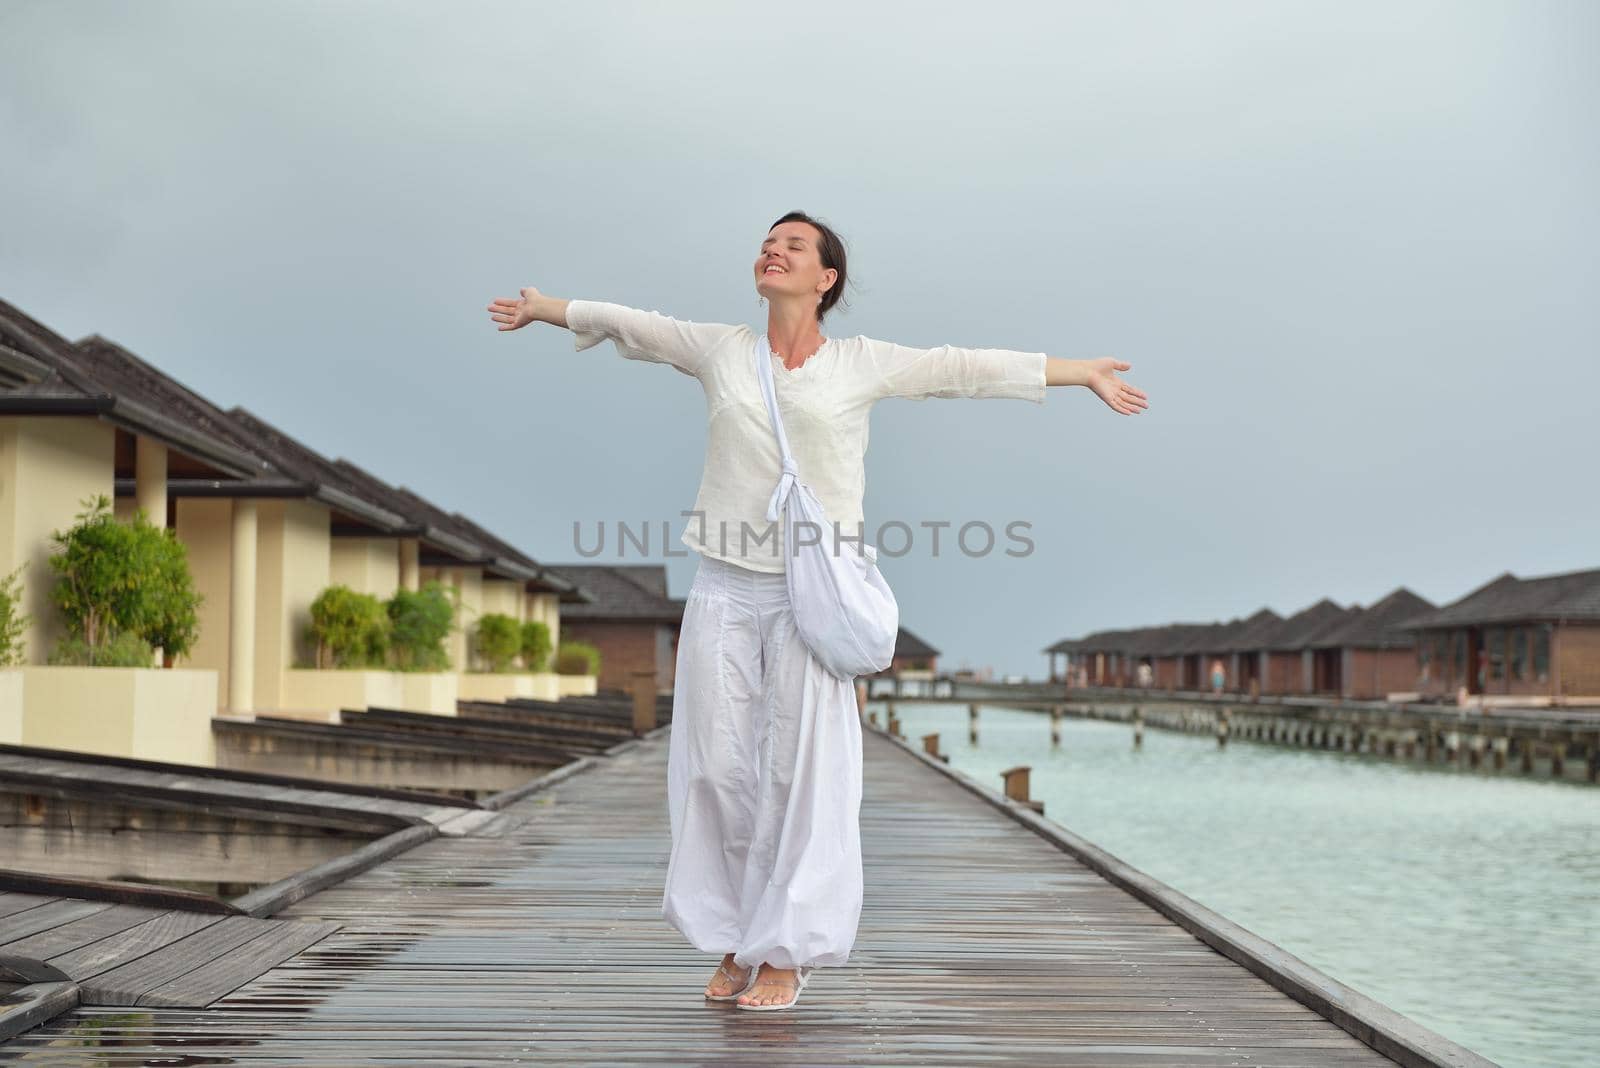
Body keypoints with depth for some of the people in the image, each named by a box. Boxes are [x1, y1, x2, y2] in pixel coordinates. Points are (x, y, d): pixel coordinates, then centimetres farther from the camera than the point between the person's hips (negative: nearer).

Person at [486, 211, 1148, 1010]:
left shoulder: (861, 364, 3)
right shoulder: (718, 350, 8)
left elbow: (971, 368, 3)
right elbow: (626, 323, 20)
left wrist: (1084, 372, 4)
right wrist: (541, 308, 32)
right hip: (723, 587, 2)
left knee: (801, 770, -3)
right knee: (717, 767, 3)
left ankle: (784, 953, 7)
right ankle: (732, 942, 17)